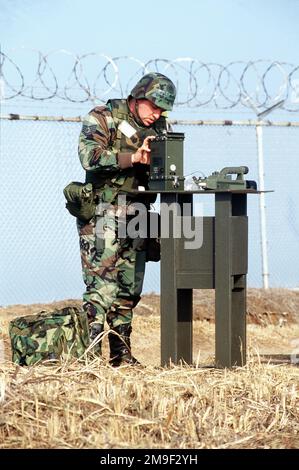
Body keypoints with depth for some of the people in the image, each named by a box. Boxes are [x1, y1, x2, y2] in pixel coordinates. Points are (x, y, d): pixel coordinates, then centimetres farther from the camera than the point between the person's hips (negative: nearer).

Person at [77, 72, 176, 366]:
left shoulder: (158, 128, 14)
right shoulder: (101, 119, -4)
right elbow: (89, 155, -20)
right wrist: (133, 157, -26)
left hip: (136, 217, 6)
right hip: (102, 217, -6)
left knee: (129, 289, 9)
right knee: (101, 287, -12)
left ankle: (122, 353, 17)